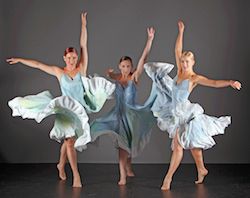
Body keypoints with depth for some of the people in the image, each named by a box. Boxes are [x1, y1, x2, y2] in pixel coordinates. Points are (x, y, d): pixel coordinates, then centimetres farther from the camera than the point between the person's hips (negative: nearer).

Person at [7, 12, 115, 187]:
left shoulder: (81, 69, 0)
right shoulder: (59, 72, 3)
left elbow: (83, 45, -4)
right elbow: (38, 64, 11)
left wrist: (83, 25, -7)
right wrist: (20, 60, 14)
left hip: (80, 110, 1)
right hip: (65, 110, -1)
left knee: (68, 140, 11)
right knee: (70, 140, -10)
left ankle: (61, 165, 37)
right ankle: (76, 176, -4)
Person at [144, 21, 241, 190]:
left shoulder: (195, 78, -11)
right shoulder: (180, 72, 4)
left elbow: (214, 83, -20)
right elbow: (178, 50, 9)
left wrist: (231, 82, -35)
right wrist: (181, 32, 9)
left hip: (185, 113, -7)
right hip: (175, 112, 7)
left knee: (178, 145, -5)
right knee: (191, 144, 17)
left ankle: (168, 177, 0)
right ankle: (201, 169, 30)